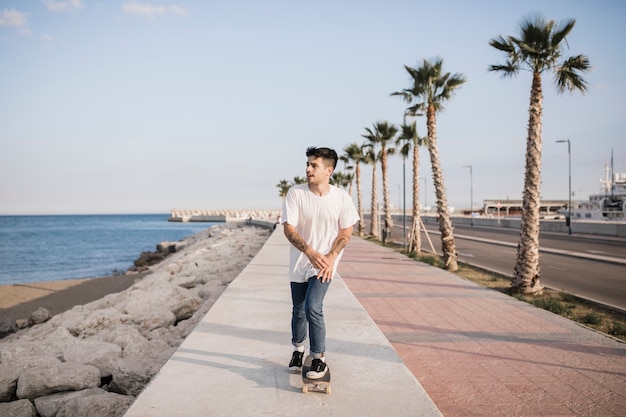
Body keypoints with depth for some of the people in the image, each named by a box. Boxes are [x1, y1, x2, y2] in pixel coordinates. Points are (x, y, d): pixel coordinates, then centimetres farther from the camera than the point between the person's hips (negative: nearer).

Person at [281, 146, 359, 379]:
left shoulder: (341, 198, -9)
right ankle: (298, 350, 40)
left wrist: (330, 258, -16)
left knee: (313, 307, -16)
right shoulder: (295, 194, -11)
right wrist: (310, 252, -28)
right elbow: (289, 229, -15)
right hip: (300, 262, 2)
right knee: (299, 309, 14)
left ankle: (319, 359, 2)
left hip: (325, 263, -2)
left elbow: (346, 232, -3)